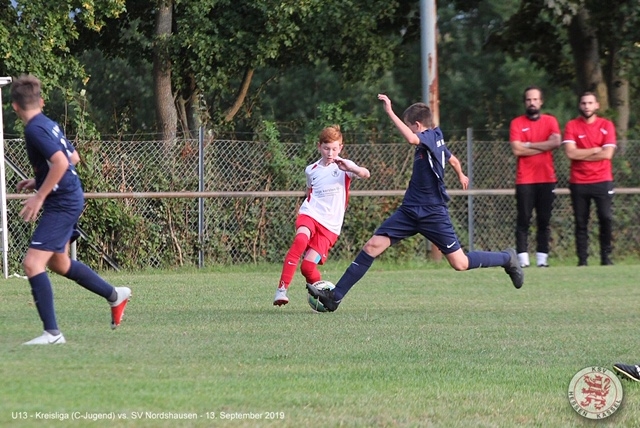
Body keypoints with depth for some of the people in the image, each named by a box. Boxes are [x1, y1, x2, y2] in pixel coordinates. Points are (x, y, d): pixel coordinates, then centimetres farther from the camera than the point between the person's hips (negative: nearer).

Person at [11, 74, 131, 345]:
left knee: (32, 262, -15)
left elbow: (61, 162, -28)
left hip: (62, 204, -10)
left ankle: (52, 332, -17)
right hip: (70, 199, 10)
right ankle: (115, 295, 39)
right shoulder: (49, 124, 11)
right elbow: (73, 158, 22)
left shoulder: (34, 130, -18)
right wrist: (39, 181, 24)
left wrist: (40, 196, -23)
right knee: (58, 263, 25)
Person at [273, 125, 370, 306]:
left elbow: (366, 174, -19)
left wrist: (350, 168, -37)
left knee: (308, 266, -14)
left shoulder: (344, 166, 2)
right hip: (310, 215, 2)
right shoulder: (311, 170, 13)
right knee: (301, 239, -33)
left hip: (330, 225, -2)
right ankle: (282, 289, -35)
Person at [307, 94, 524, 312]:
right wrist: (461, 176, 51)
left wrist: (390, 113, -35)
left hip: (433, 214, -9)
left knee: (460, 263, -2)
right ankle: (335, 296, -9)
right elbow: (453, 159, 30)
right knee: (372, 246, -6)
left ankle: (507, 259, 24)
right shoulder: (436, 140, 11)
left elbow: (412, 138, -39)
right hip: (410, 210, 9)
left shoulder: (431, 137, -14)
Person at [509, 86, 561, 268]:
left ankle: (542, 258, 4)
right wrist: (543, 147, -6)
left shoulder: (550, 121, 9)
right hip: (525, 180, -2)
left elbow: (556, 142, -8)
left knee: (544, 221, 2)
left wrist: (529, 145, -8)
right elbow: (517, 150, -9)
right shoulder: (517, 123, 3)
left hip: (547, 179, 2)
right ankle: (523, 258, -8)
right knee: (523, 220, -6)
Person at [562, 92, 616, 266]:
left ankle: (606, 257, 1)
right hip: (578, 183, 0)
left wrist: (582, 155, -5)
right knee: (581, 222, 0)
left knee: (606, 219, -9)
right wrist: (596, 150, -8)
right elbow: (570, 152, -9)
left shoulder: (607, 125, 4)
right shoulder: (572, 126, 4)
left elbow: (607, 154, -7)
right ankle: (582, 260, 2)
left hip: (602, 181, 0)